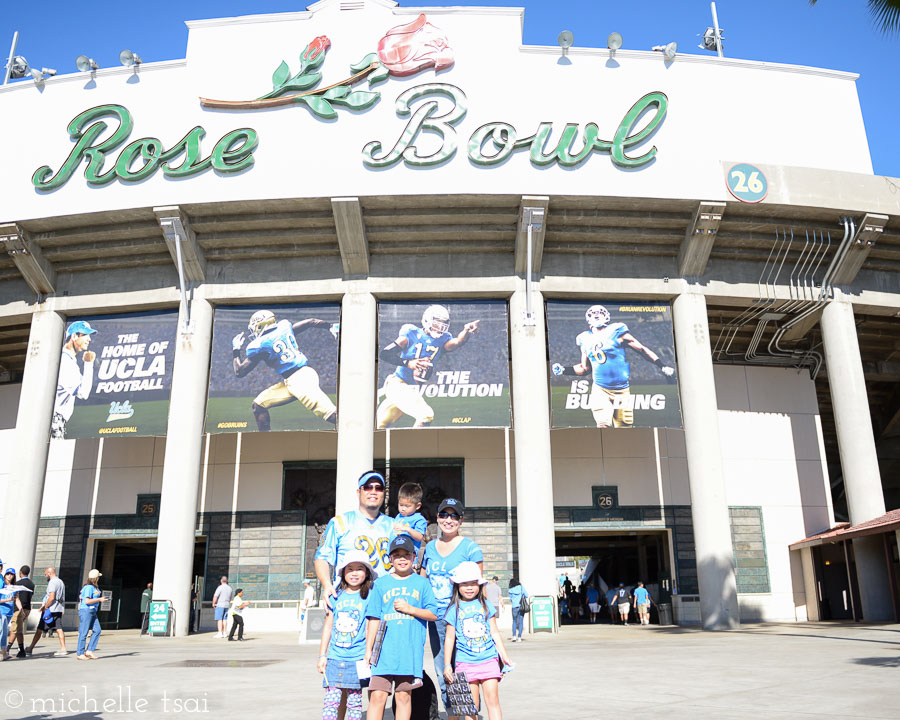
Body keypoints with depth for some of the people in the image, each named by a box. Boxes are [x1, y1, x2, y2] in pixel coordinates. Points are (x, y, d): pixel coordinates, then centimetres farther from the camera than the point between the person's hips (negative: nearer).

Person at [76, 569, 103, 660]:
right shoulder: (89, 587, -15)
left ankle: (89, 651, 6)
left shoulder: (95, 588, 15)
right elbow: (87, 601, -21)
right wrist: (99, 599, -15)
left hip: (92, 612, 10)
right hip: (86, 611, -10)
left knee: (97, 630, 3)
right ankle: (80, 654, 3)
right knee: (83, 633, -3)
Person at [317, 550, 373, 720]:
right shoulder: (336, 596, 9)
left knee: (354, 702, 3)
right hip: (335, 657, 3)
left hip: (357, 658, -3)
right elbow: (328, 626, 14)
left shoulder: (369, 597, -1)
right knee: (330, 701, -1)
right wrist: (322, 655, 12)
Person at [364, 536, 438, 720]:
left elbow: (433, 614, 5)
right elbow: (374, 618, 7)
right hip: (384, 650, 0)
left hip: (411, 651, 0)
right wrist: (368, 649, 3)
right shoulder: (381, 583, 9)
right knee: (377, 696, -6)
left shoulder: (421, 583, 9)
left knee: (404, 696, 5)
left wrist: (410, 609, -9)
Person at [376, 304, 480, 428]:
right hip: (397, 385, -6)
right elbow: (384, 354, -12)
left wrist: (466, 330, -39)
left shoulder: (441, 340, 3)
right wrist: (407, 363, -24)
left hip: (412, 390, 6)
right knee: (426, 415, -21)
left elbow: (456, 343, -20)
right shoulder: (411, 335, -9)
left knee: (380, 425, 13)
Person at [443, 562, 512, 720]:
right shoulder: (454, 609, 2)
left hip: (488, 659, 2)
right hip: (465, 662, -1)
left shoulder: (486, 606, 9)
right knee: (471, 704, -1)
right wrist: (447, 664, 0)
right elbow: (449, 638, 3)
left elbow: (495, 632, 15)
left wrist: (504, 656, 13)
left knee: (492, 699, -5)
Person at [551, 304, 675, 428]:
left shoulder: (616, 332, -2)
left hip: (622, 390, -1)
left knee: (623, 426, 1)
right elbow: (584, 368, 20)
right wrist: (564, 370, 8)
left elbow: (642, 349, 2)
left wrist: (662, 366, -2)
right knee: (603, 425, -14)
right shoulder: (585, 340, 9)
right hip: (600, 389, 2)